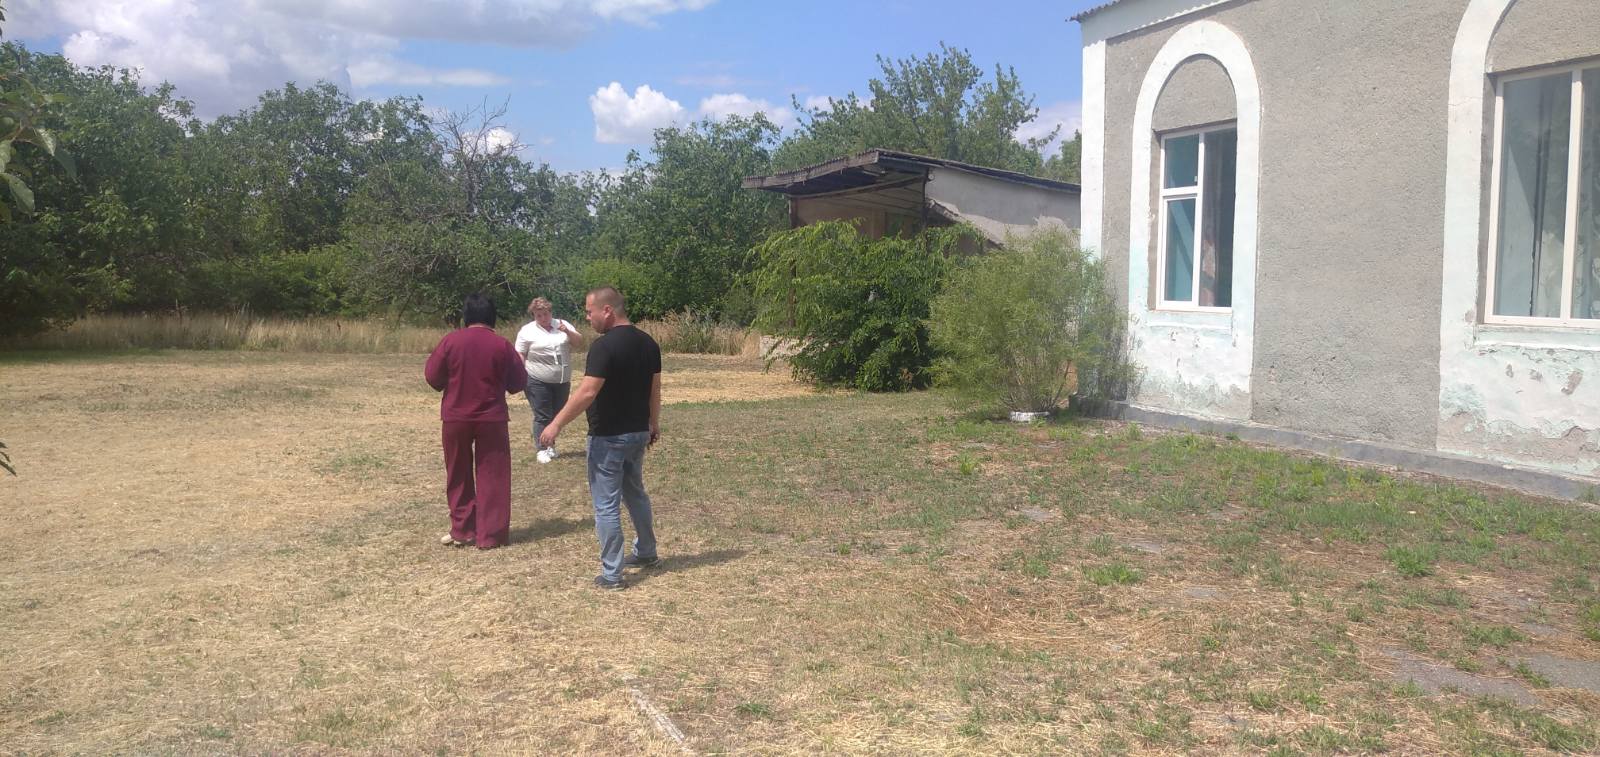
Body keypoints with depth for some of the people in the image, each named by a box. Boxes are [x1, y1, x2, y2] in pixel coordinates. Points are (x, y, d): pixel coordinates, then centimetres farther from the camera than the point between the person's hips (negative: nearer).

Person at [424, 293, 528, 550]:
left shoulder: (450, 341, -5)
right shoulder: (502, 345, -5)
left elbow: (433, 378, 0)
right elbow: (518, 383, 2)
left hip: (456, 417, 1)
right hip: (492, 418, -1)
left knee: (459, 476, 14)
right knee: (492, 476, 6)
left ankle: (462, 531, 18)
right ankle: (490, 535, 6)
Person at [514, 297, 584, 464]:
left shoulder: (562, 325, 5)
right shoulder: (527, 331, -3)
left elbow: (580, 342, 1)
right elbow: (519, 355, -3)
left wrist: (568, 332, -18)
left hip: (562, 381, 4)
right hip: (538, 382, -4)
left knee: (557, 415, 12)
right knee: (542, 416, -2)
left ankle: (550, 445, 26)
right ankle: (542, 449, 5)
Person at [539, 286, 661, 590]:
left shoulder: (604, 345, -20)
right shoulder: (648, 342, 5)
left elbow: (587, 393, -24)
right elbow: (655, 389, 12)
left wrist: (556, 424, -18)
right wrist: (654, 423, 23)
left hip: (608, 437, -8)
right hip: (638, 433, 8)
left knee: (606, 505, 0)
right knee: (636, 493, 25)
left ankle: (611, 574, 5)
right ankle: (646, 552, 38)